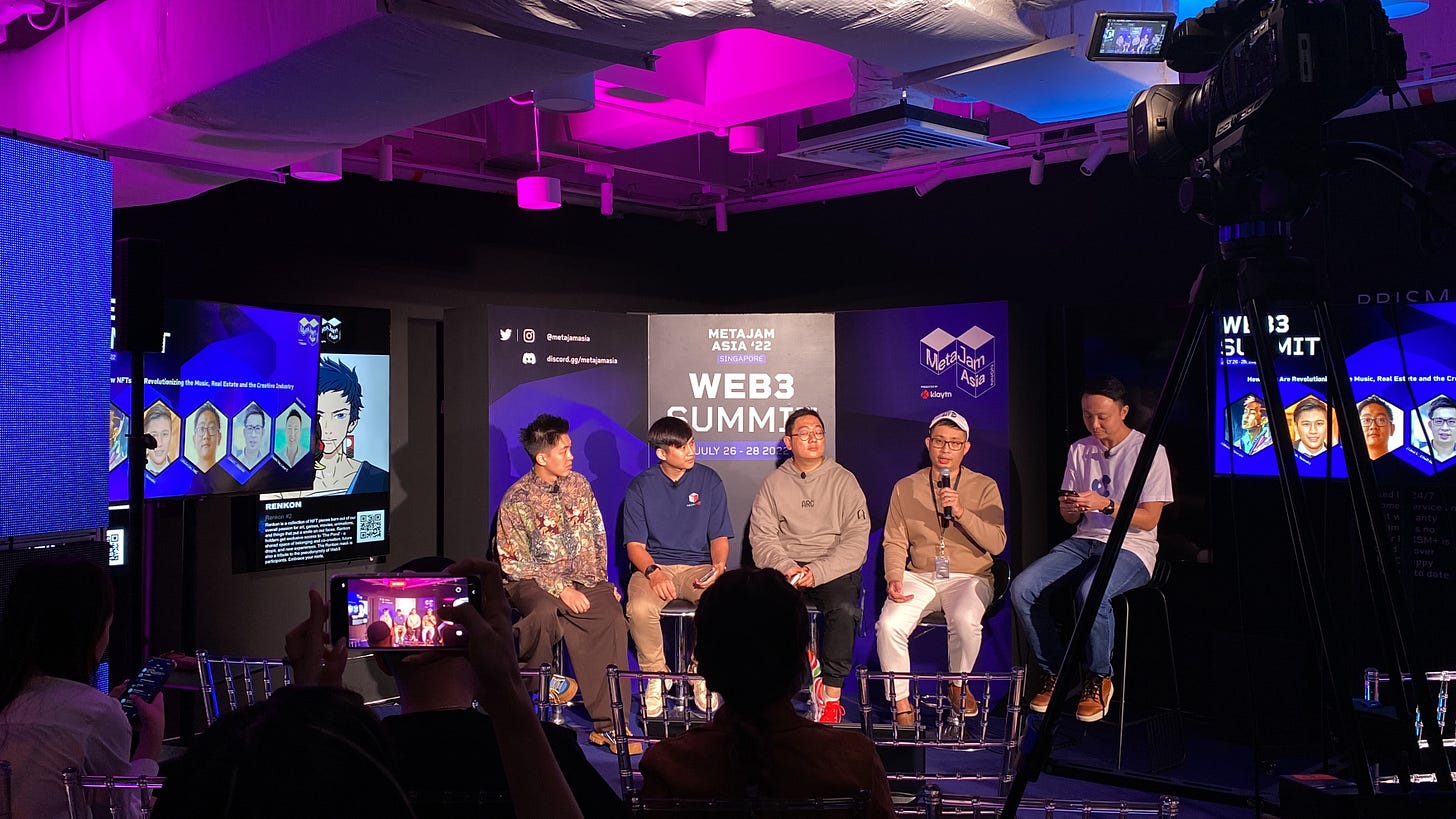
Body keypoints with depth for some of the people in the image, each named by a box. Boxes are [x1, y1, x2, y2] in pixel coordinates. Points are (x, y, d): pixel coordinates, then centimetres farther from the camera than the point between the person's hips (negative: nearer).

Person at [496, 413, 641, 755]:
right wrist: (561, 589, -17)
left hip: (584, 580, 4)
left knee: (613, 620, -26)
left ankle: (606, 724, -22)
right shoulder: (517, 499, -6)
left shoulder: (579, 484, 11)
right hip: (534, 581, -4)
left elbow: (597, 536, 17)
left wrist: (601, 582, 6)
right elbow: (515, 562, -8)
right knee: (545, 612, -40)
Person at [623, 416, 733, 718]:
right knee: (640, 609, -33)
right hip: (654, 566, 0)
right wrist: (653, 573, -20)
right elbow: (635, 544, 0)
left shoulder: (709, 480, 6)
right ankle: (656, 675, -5)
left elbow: (719, 536, 8)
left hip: (699, 566, 1)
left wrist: (718, 565, -15)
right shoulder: (641, 486, 3)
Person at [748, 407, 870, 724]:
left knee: (844, 608, -32)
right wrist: (786, 567, -16)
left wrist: (817, 572, -15)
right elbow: (762, 537, 4)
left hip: (834, 569, -1)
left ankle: (831, 696, -20)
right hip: (784, 567, 1)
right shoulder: (773, 483, 10)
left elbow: (856, 540, -2)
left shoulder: (843, 480, 6)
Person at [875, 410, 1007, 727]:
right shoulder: (905, 487, 10)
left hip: (969, 578, -1)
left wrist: (961, 513, -20)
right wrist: (894, 578, -12)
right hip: (919, 578, 2)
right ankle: (901, 703, -8)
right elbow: (894, 542, 6)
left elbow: (997, 543, -6)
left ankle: (958, 685, -3)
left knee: (965, 619, -34)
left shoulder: (984, 487, 4)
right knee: (889, 625, -27)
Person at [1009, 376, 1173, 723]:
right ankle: (1054, 672, -1)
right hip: (1083, 540, 6)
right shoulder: (1079, 450, 12)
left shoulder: (1149, 451, -4)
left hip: (1131, 547, -5)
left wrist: (1106, 505, -23)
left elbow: (1149, 519, -8)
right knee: (1021, 589, -20)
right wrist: (1067, 509, -10)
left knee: (1090, 592, -38)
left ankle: (1099, 679, -11)